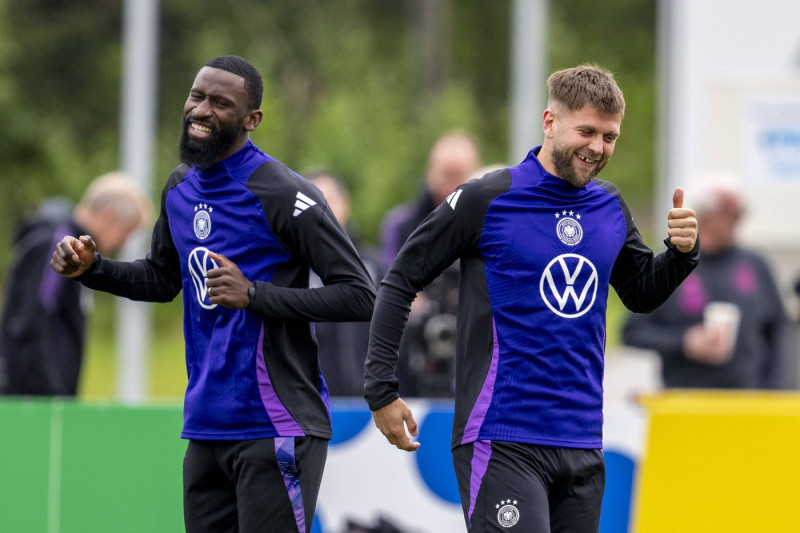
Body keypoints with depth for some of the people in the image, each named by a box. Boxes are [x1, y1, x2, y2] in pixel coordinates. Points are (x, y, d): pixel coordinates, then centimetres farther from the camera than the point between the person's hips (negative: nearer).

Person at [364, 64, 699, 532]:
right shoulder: (487, 200, -6)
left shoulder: (611, 207, 10)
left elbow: (642, 294, 25)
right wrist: (382, 390, -4)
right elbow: (401, 281, -1)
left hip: (583, 446, 6)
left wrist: (682, 252, 3)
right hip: (501, 440, -6)